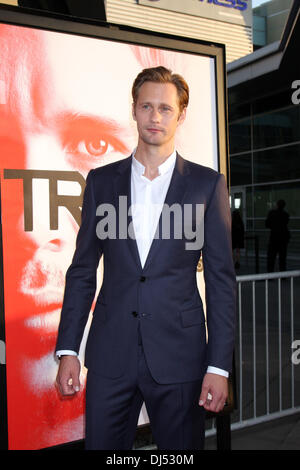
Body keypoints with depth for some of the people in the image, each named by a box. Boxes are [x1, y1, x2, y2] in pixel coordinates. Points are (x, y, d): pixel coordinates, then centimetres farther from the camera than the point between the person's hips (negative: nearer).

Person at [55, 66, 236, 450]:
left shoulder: (208, 184, 1)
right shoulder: (101, 181, 6)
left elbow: (221, 278, 0)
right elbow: (82, 270, 8)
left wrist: (219, 365, -5)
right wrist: (67, 350, 3)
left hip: (179, 356, -1)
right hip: (110, 355, 2)